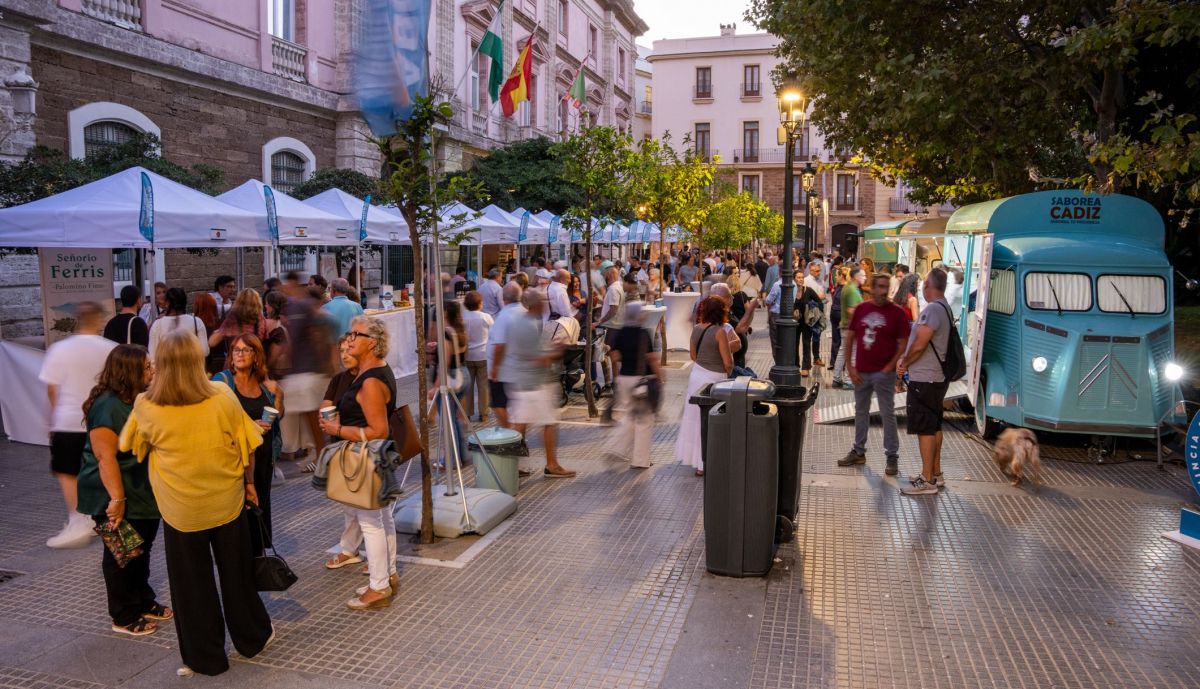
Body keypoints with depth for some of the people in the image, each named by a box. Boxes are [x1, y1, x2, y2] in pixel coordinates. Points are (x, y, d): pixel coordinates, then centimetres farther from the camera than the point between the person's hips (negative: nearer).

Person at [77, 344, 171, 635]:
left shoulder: (137, 400, 6)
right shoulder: (107, 405, -22)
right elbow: (105, 457, -26)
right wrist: (116, 499, -28)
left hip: (142, 492, 9)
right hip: (118, 497, -9)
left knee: (141, 550, 19)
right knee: (121, 555, 6)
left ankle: (144, 602, 34)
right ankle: (124, 617, 19)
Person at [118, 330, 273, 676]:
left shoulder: (146, 406, -14)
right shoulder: (222, 396, -14)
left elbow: (135, 447, 6)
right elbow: (247, 447, -5)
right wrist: (249, 482, 10)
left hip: (180, 508, -1)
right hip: (227, 501, 1)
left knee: (192, 584, 15)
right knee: (236, 573, 20)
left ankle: (205, 657, 27)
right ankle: (252, 638, 36)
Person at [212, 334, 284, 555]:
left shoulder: (265, 384, 9)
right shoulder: (222, 381, -5)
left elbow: (276, 420, 20)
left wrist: (278, 397, 3)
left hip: (263, 457, 5)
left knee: (260, 506, 10)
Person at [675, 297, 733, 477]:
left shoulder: (696, 329, 1)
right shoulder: (719, 332, -18)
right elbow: (728, 363, -17)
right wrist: (728, 373, 3)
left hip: (697, 374, 6)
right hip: (714, 379, -6)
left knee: (696, 417, 18)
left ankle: (693, 455, 29)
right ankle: (704, 464, 12)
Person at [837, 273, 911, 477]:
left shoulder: (896, 312, -6)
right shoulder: (861, 309, 4)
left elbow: (903, 343, -7)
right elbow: (849, 338, 6)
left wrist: (890, 367, -13)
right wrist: (850, 367, 0)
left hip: (884, 373, -4)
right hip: (861, 372, 4)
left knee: (888, 414, 0)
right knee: (860, 411, 14)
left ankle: (892, 456, 9)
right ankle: (858, 452, 27)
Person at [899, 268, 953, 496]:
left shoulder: (933, 310, -20)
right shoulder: (945, 308, 12)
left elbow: (919, 345, -23)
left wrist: (904, 363, -5)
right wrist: (907, 363, 6)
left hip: (924, 379, -10)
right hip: (937, 377, 10)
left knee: (925, 429, -4)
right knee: (934, 426, 17)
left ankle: (927, 480, 1)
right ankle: (935, 473, 27)